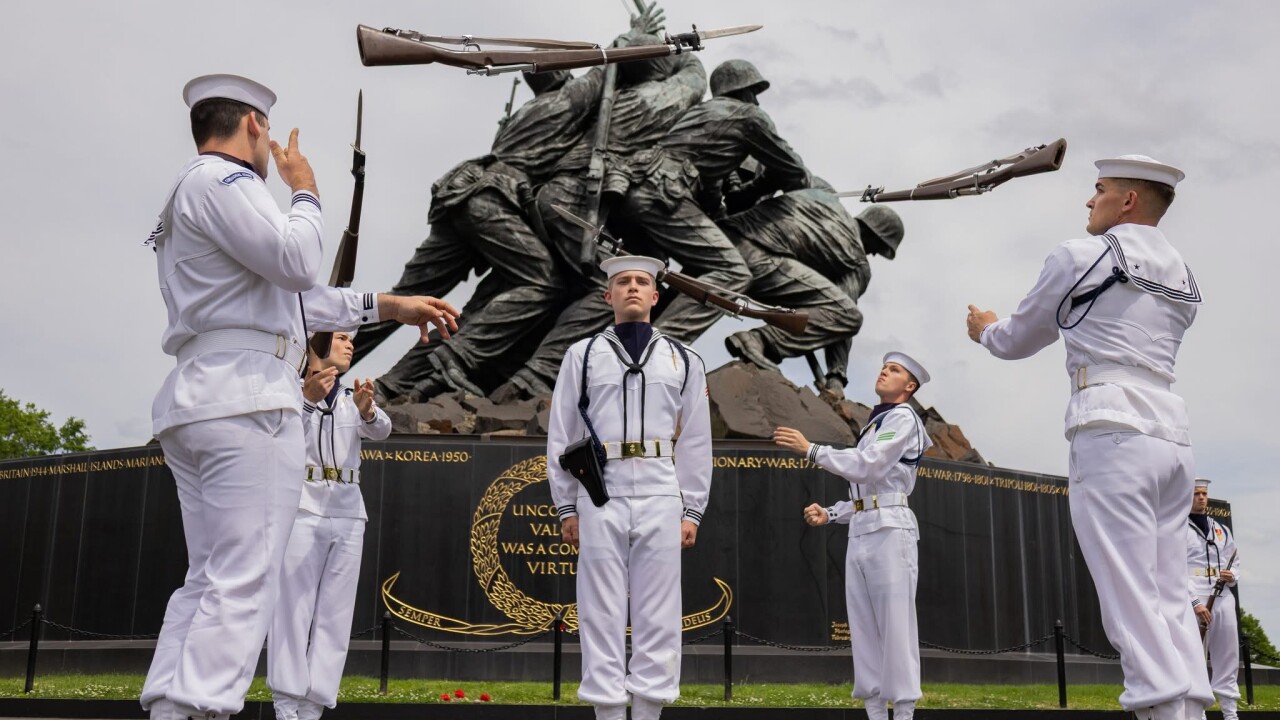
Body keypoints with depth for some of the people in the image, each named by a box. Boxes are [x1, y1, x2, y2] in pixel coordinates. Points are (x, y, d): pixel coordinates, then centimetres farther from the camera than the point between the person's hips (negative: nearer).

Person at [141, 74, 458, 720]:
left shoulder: (191, 195, 29)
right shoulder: (220, 179, -3)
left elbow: (297, 297, 29)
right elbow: (296, 261, -15)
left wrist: (393, 305, 29)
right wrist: (305, 192, 4)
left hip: (194, 401, 10)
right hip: (247, 398, -10)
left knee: (207, 581, 7)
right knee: (243, 582, -12)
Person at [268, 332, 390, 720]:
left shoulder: (355, 399, 16)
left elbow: (380, 430, -5)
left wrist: (367, 410, -29)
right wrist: (308, 397, -40)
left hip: (348, 517, 5)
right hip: (301, 510, -5)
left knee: (335, 616, 0)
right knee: (293, 610, -7)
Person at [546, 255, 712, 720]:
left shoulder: (683, 361, 12)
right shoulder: (583, 355, 10)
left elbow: (696, 442, 11)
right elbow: (561, 436, 8)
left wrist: (692, 511, 5)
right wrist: (566, 508, 4)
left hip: (661, 499, 1)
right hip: (600, 497, -1)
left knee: (657, 616, 2)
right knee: (601, 615, 1)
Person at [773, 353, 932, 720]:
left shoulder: (903, 418, 0)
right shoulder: (873, 425, 26)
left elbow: (868, 466, -14)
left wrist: (811, 449, -14)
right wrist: (829, 514, 11)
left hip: (889, 530, -9)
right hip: (859, 532, 9)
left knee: (895, 626, -10)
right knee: (863, 629, 4)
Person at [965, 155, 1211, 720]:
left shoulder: (1080, 256, 1)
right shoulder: (1181, 278, 21)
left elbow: (1018, 342, 11)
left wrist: (986, 330, 34)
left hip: (1111, 433, -7)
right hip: (1171, 436, 7)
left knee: (1130, 600, -10)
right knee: (1170, 600, 7)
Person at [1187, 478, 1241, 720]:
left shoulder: (1222, 530, 20)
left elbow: (1235, 562, 25)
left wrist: (1232, 576, 0)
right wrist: (1195, 602, -16)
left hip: (1223, 597, 6)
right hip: (1193, 599, -6)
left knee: (1228, 656, 4)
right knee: (1194, 657, -9)